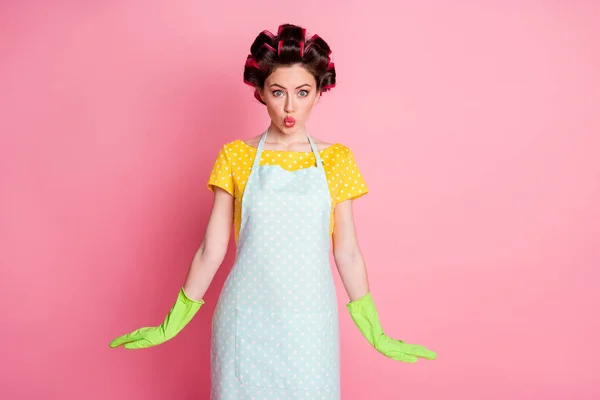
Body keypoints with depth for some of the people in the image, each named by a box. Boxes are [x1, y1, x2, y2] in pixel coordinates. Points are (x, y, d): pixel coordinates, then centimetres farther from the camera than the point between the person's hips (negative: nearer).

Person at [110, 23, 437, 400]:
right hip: (246, 320, 0)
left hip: (310, 322, 1)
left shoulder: (337, 159, -2)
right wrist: (170, 325, 4)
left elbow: (347, 252, 2)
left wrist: (376, 333, 4)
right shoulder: (236, 157, -3)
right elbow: (211, 249, 0)